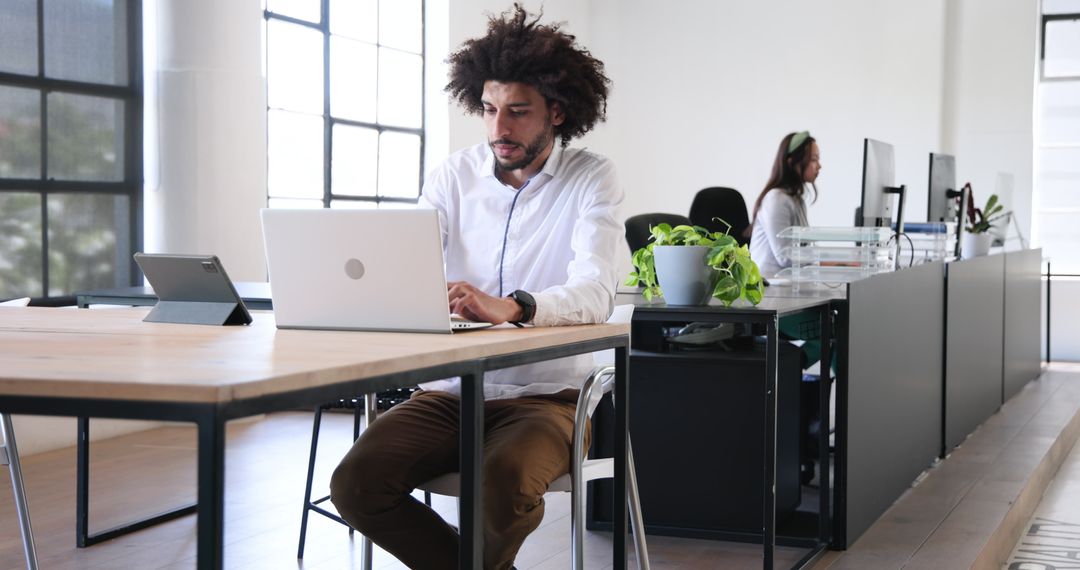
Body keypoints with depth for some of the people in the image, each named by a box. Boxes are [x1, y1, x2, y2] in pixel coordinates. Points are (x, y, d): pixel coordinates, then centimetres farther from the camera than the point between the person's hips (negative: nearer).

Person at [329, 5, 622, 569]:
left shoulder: (591, 179, -4)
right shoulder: (454, 175, 6)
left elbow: (594, 293, -20)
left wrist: (508, 307, -40)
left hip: (543, 393, -3)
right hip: (451, 391, 3)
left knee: (504, 485, -34)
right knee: (355, 483, -21)